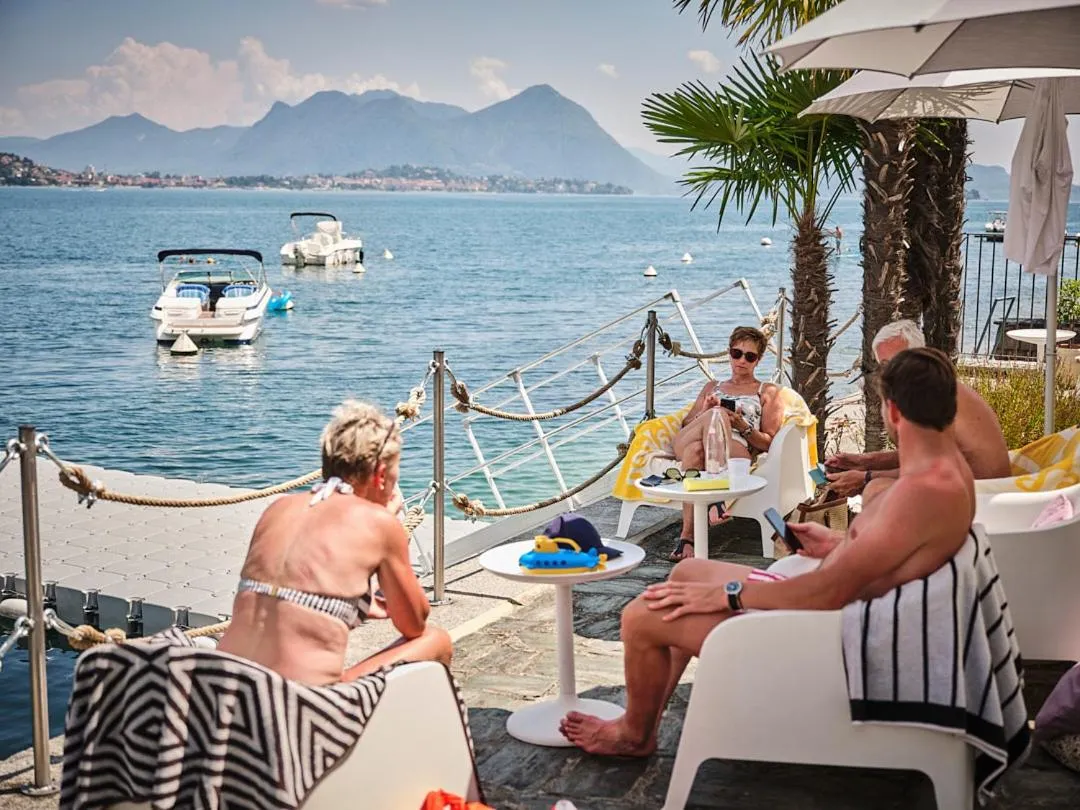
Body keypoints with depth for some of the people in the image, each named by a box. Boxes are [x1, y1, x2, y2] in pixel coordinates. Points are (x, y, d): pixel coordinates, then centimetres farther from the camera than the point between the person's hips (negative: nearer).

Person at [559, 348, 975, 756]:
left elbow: (831, 592, -30)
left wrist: (725, 594, -22)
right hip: (830, 606, 11)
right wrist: (838, 545, 18)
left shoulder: (925, 491, -31)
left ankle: (634, 735, 21)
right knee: (688, 572, 23)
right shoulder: (948, 462, 1)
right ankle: (643, 718, 27)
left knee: (641, 616, -8)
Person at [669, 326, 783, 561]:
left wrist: (743, 427, -5)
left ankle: (687, 537, -49)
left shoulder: (767, 392, 25)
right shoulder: (712, 387, 36)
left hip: (738, 451, -2)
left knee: (696, 449, -41)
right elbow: (685, 425, 27)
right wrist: (704, 413, 5)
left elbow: (769, 443, 14)